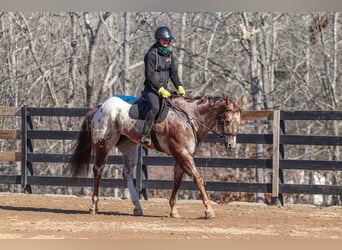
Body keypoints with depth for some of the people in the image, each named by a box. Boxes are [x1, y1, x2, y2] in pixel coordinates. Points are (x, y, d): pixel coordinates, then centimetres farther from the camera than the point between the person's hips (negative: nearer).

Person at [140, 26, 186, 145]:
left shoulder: (169, 54, 11)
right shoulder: (151, 54, -11)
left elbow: (173, 72, 13)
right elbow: (150, 75, -15)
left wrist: (179, 86, -1)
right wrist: (160, 89, -22)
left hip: (164, 88, 8)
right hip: (151, 88, -8)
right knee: (155, 107, -31)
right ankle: (145, 134, -30)